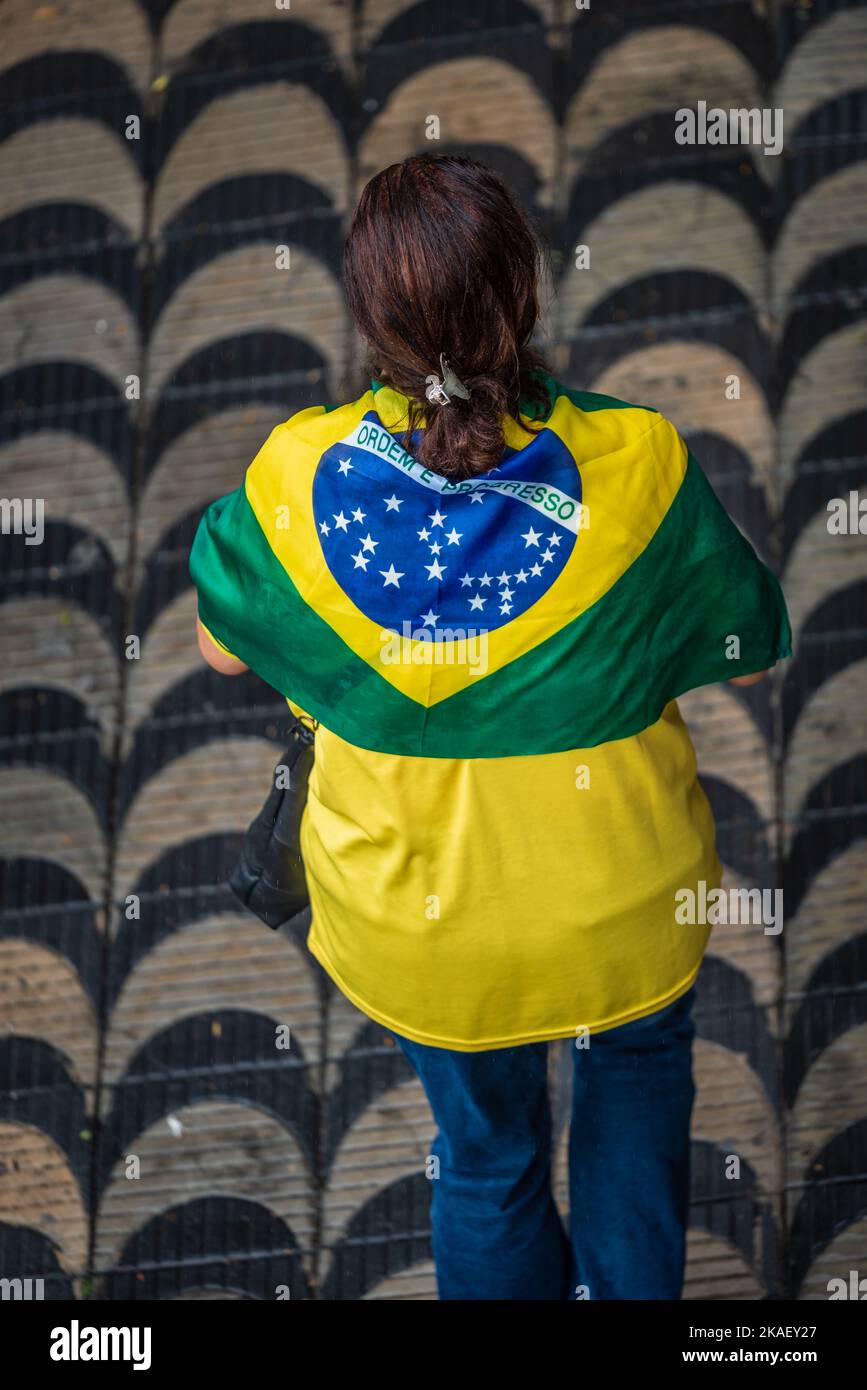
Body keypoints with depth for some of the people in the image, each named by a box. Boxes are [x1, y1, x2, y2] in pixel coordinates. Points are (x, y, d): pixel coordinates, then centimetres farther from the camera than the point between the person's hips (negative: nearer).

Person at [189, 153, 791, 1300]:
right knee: (636, 1077, 35)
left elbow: (221, 645, -4)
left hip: (415, 934, 1)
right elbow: (754, 647, -10)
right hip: (619, 909, 0)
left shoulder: (296, 483, -25)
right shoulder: (634, 471, -27)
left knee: (486, 1150, 28)